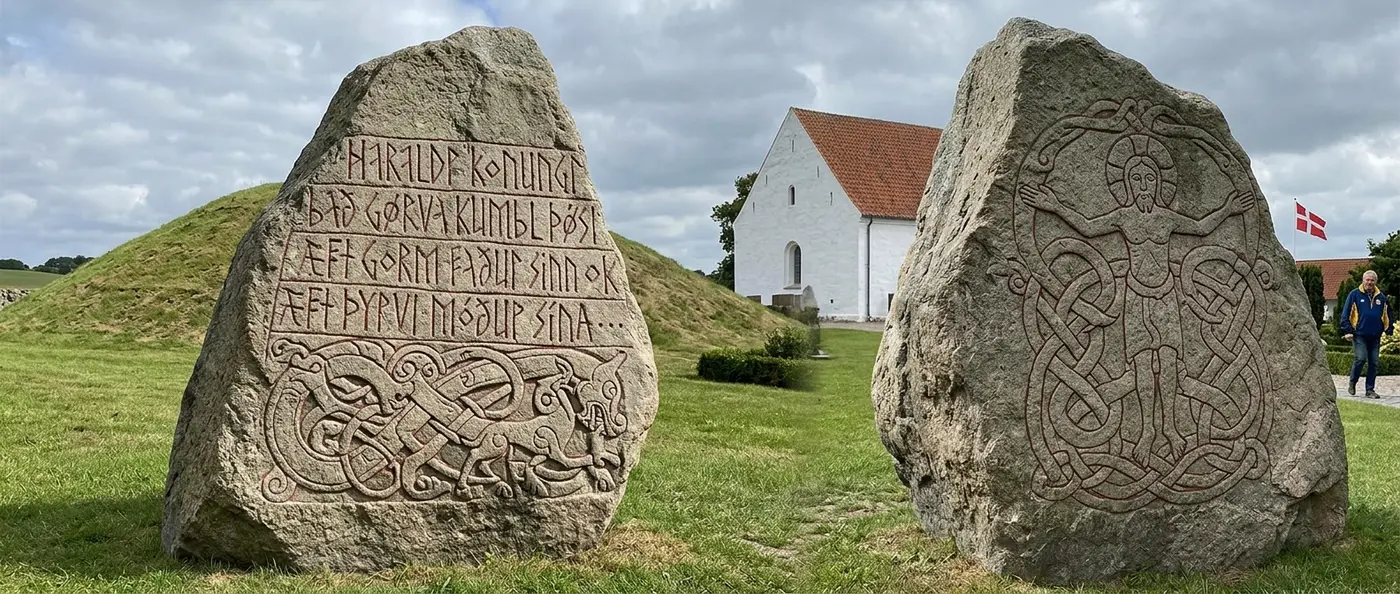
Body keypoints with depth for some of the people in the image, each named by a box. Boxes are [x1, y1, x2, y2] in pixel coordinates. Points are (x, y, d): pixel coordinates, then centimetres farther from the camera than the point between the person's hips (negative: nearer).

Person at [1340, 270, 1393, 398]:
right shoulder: (1354, 295, -1)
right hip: (1359, 336, -4)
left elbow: (1387, 316, 20)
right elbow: (1346, 314, -3)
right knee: (1360, 359, -14)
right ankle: (1352, 383, 7)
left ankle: (1370, 390, 11)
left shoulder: (1381, 297, 11)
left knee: (1374, 363, 4)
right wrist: (1348, 331, -8)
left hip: (1375, 337, 4)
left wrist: (1389, 331, 13)